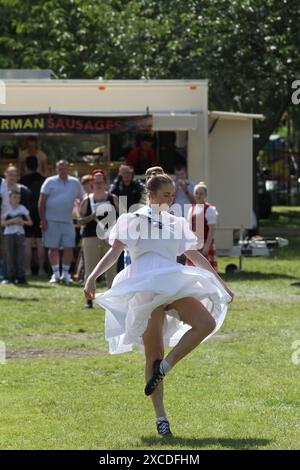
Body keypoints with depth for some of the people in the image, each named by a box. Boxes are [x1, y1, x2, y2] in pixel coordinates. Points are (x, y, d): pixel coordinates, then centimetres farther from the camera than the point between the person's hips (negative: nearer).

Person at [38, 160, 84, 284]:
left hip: (67, 221, 2)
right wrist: (43, 219, -8)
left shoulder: (75, 183, 9)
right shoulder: (50, 182, 1)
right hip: (51, 221, -2)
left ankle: (66, 273, 4)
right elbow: (41, 202, -1)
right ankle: (55, 274, 7)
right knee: (53, 248, 1)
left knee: (69, 247, -4)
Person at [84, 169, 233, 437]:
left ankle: (164, 366, -14)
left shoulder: (177, 224, 21)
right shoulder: (133, 220, 9)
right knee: (153, 354, -8)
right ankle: (161, 417, -6)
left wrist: (221, 284, 23)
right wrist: (93, 277, -12)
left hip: (174, 283, 4)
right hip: (145, 289, -4)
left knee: (207, 322, -23)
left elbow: (197, 257, 25)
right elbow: (115, 252, 1)